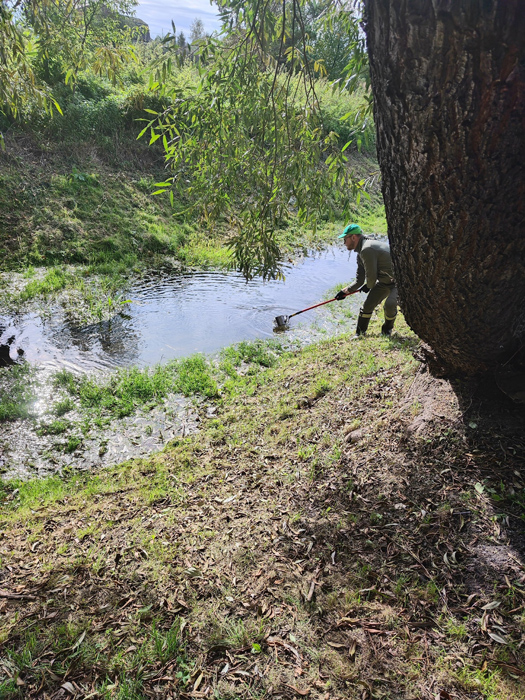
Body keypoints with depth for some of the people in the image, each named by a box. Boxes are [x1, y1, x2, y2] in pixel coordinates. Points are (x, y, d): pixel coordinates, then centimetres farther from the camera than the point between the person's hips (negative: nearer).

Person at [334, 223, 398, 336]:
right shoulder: (361, 253, 6)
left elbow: (371, 277, -21)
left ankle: (387, 329, 0)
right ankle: (360, 333, 21)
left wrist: (368, 286, -1)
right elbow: (359, 281, 12)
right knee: (367, 305, 6)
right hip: (384, 281, 10)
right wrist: (345, 291, 7)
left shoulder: (367, 249, -26)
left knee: (390, 304, -28)